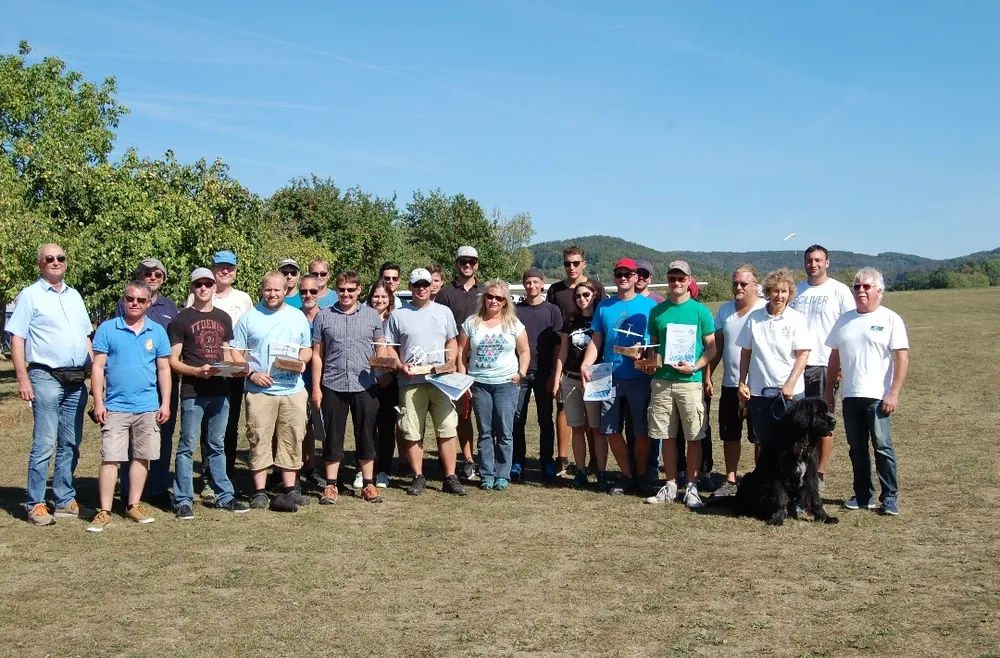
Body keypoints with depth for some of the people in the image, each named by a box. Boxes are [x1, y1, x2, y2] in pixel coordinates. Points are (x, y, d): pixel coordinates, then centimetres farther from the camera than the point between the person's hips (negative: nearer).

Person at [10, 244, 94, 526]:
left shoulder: (74, 296, 17)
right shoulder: (29, 296, 0)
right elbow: (16, 339, -5)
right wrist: (22, 378, -13)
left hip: (77, 380, 6)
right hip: (46, 378, -6)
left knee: (70, 444, 9)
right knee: (44, 444, -7)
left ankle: (65, 501, 17)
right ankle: (36, 505, 1)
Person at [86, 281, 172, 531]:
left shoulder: (157, 332, 6)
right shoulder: (107, 329, 0)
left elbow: (164, 369, 9)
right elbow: (98, 367, -1)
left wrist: (165, 404, 4)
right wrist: (98, 403, -7)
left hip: (148, 407, 3)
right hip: (115, 407, -2)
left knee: (141, 457, 9)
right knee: (110, 459, -4)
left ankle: (134, 505, 21)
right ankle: (104, 511, 1)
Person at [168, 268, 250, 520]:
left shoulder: (223, 318, 14)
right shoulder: (182, 319, 0)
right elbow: (173, 361, -3)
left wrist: (236, 368, 0)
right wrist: (197, 371, -19)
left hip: (220, 391, 5)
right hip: (192, 393, -5)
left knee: (217, 446, 13)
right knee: (187, 447, -1)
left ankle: (224, 496, 19)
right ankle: (183, 501, 5)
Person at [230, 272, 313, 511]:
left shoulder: (298, 317, 12)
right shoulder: (249, 317, 5)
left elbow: (307, 348, 18)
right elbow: (236, 352, 3)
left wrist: (301, 362, -3)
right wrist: (251, 373, -11)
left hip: (293, 390, 2)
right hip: (259, 390, -2)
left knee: (292, 440, 4)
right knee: (259, 440, -1)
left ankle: (289, 489, 14)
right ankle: (259, 491, 7)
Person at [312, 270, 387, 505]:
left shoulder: (372, 315, 6)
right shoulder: (324, 317, 5)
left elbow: (381, 348, 11)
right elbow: (317, 354, 6)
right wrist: (316, 387, 1)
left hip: (365, 386, 0)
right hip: (333, 386, 0)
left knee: (366, 435, 7)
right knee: (333, 437, 6)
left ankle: (368, 484, 17)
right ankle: (331, 485, 16)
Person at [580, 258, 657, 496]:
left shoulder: (649, 305, 1)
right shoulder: (604, 307, 10)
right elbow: (596, 341, 9)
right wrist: (586, 364, -6)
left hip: (640, 377, -3)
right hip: (610, 378, 3)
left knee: (641, 431, 3)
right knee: (611, 431, 6)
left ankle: (641, 475, 21)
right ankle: (627, 475, 22)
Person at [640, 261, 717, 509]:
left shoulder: (700, 311, 0)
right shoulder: (657, 311, 10)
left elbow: (712, 347, 0)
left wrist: (695, 367, -14)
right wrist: (649, 362, -3)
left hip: (691, 382, -3)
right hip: (662, 381, 3)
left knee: (694, 437, 1)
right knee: (667, 436, 8)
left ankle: (692, 487, 11)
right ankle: (670, 485, 18)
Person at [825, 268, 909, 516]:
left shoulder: (890, 319, -3)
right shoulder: (844, 320, 12)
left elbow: (902, 358, -8)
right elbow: (835, 357, 15)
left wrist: (893, 393, -14)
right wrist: (829, 390, 12)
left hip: (877, 396, -5)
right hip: (850, 396, 5)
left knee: (883, 447, -3)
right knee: (857, 449, 10)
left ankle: (890, 498, 6)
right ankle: (863, 495, 20)